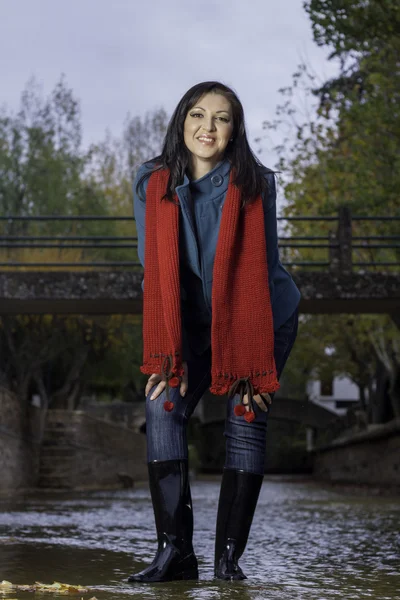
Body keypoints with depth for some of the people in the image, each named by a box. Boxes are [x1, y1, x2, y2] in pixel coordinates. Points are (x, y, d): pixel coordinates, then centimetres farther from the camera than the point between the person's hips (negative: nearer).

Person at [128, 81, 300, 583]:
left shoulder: (255, 185, -18)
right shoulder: (152, 184, -11)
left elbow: (259, 273, -17)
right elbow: (155, 272, -11)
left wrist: (252, 362, -20)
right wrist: (170, 354, -18)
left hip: (263, 319, -2)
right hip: (195, 324, 2)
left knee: (245, 420, -10)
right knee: (163, 406, -16)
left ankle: (229, 557, -3)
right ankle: (174, 551, -15)